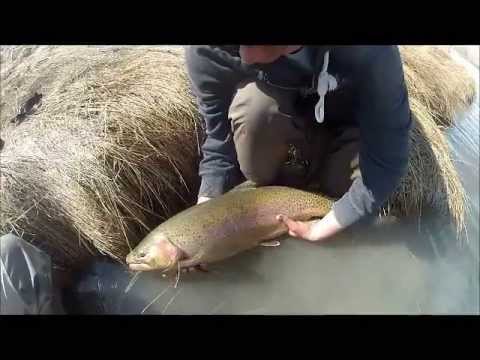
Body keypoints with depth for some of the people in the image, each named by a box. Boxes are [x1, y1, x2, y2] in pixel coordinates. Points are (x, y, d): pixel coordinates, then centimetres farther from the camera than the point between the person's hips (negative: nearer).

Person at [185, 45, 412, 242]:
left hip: (343, 123, 0)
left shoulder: (368, 51, -38)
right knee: (253, 106, -34)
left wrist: (322, 228, -30)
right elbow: (219, 136, -23)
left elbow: (388, 157, -32)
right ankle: (269, 190, -4)